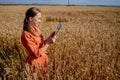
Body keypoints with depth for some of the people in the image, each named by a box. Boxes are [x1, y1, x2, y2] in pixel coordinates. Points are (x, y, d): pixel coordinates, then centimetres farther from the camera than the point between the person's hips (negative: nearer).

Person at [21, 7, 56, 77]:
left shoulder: (36, 29, -1)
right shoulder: (26, 35, -24)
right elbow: (37, 53, -23)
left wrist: (49, 38, -5)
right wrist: (48, 43, -23)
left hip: (43, 59, 7)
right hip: (36, 62, -7)